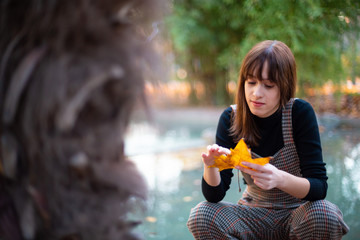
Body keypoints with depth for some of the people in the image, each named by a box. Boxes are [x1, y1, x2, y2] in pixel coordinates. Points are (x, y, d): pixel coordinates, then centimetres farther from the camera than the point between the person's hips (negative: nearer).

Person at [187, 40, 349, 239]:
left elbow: (319, 188, -21)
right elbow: (214, 195, -13)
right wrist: (210, 166, -36)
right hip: (254, 214, 2)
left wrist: (280, 179, -42)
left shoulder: (300, 113, -17)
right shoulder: (231, 118, -10)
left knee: (325, 215, -34)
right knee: (200, 216, -25)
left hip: (298, 214, -1)